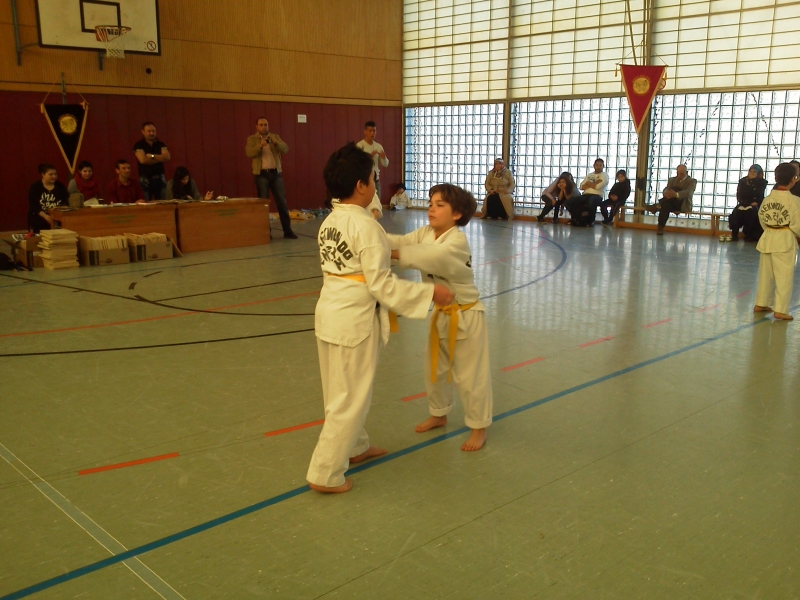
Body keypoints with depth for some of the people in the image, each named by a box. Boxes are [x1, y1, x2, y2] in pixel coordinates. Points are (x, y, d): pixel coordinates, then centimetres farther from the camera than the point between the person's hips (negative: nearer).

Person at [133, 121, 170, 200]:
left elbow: (167, 157, -6)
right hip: (145, 179, -3)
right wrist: (160, 158, -6)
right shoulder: (138, 145, -1)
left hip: (159, 178, 3)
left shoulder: (160, 144, 9)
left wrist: (152, 156, -11)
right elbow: (143, 160, -16)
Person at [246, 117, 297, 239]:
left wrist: (276, 143, -19)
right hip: (261, 174, -2)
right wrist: (260, 146, -26)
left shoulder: (275, 137, 12)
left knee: (282, 201, 0)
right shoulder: (252, 139, 5)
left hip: (276, 173, 2)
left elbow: (285, 149, -1)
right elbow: (249, 153, -11)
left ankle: (287, 230, 3)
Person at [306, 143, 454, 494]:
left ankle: (355, 447, 43)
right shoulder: (366, 227, -20)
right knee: (349, 398, 4)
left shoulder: (329, 222, 6)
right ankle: (325, 474, 13)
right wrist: (430, 293, -14)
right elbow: (382, 284, -20)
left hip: (330, 313, 9)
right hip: (355, 320, -9)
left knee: (344, 390, 23)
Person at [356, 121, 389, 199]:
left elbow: (385, 164, 8)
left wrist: (384, 157, -13)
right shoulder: (359, 145, -9)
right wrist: (369, 156, -28)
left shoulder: (378, 146, 8)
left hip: (376, 178, 5)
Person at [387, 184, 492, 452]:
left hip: (465, 316, -8)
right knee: (434, 369, 21)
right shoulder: (425, 233, -1)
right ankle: (438, 415, 42)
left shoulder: (458, 241, -24)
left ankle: (479, 428, 21)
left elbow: (432, 256, -40)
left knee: (470, 375, 3)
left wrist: (393, 254, -46)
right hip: (440, 313, 8)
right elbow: (400, 242, -15)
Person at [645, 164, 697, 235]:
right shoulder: (672, 179, 18)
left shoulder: (692, 181, 3)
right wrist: (666, 193, -28)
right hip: (672, 204, 3)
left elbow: (688, 192, -18)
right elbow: (666, 189, 1)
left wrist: (676, 194, -41)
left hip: (684, 205, -3)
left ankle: (658, 205, -39)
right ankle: (660, 228, -45)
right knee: (666, 204, -35)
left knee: (675, 189, -29)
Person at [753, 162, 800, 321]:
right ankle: (781, 310, 2)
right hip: (785, 240, -6)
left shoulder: (767, 199, 2)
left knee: (765, 273, 16)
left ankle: (761, 303, 26)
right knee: (784, 276, 0)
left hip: (768, 238, 6)